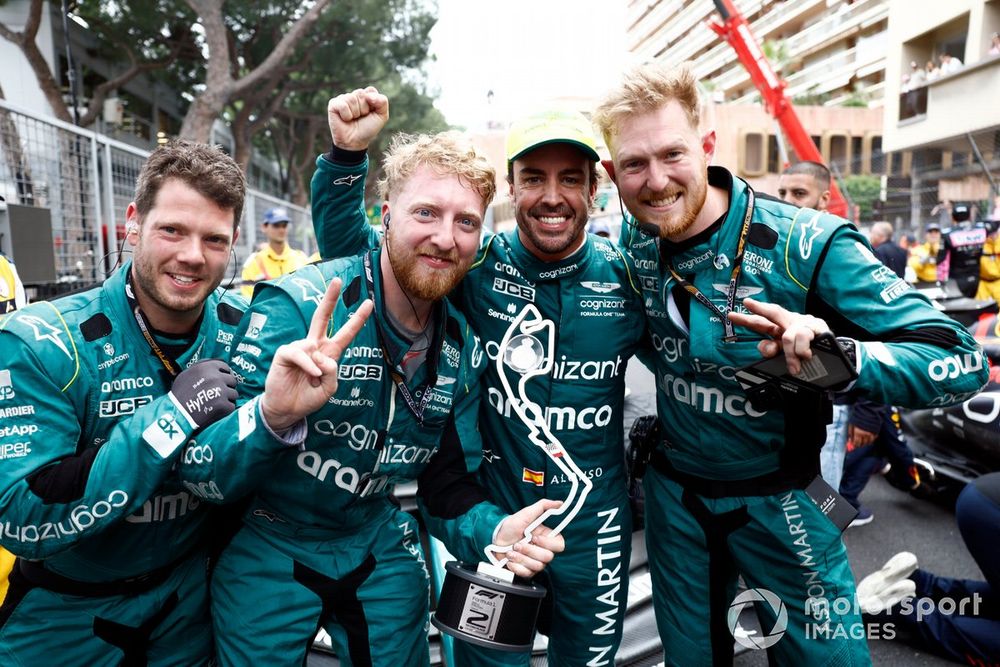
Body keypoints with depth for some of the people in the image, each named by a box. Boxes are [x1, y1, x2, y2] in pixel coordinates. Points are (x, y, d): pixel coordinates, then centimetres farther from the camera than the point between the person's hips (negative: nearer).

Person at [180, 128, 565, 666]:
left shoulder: (464, 351, -8)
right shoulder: (295, 307, -24)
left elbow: (449, 486, -1)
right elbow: (201, 474, -23)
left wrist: (495, 533, -23)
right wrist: (273, 416, -45)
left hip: (378, 550, 4)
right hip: (266, 553, -3)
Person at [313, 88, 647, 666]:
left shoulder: (628, 278, -7)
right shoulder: (475, 266, -11)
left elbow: (680, 358, 9)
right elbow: (349, 247, -8)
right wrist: (348, 154, -21)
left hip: (593, 528, 2)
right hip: (488, 516, -1)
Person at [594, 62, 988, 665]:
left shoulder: (807, 245, -22)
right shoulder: (633, 244, -9)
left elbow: (962, 362, -23)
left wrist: (840, 357, -41)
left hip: (779, 500, -3)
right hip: (675, 495, 4)